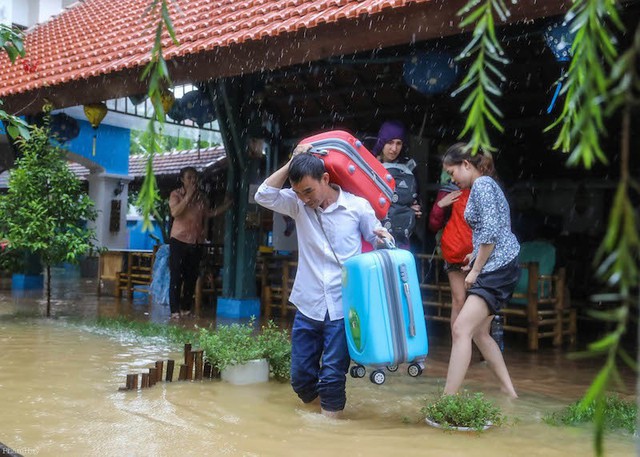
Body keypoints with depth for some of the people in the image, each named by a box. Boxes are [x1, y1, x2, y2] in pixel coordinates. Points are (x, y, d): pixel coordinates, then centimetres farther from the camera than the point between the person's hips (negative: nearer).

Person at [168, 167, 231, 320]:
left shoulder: (202, 197, 11)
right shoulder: (176, 194, -4)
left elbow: (207, 215, 20)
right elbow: (175, 212, -20)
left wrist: (225, 206, 8)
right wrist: (188, 196, -21)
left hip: (196, 242, 5)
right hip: (179, 240, -5)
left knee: (191, 277, 8)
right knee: (176, 276, -5)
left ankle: (186, 308, 18)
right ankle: (175, 310, -2)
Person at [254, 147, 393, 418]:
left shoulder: (357, 206, -4)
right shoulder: (298, 205, 2)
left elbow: (375, 242, 6)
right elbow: (264, 195, -10)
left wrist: (383, 236, -18)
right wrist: (291, 163, -12)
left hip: (342, 308, -3)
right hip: (308, 306, 4)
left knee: (332, 377, -1)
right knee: (300, 376, 12)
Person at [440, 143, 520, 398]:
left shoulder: (482, 184, -10)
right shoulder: (485, 185, 20)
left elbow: (490, 231, -20)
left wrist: (475, 270, -14)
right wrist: (475, 257, 13)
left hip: (498, 267, -11)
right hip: (496, 269, 11)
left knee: (461, 329, -17)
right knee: (479, 332, 15)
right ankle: (509, 392, 24)